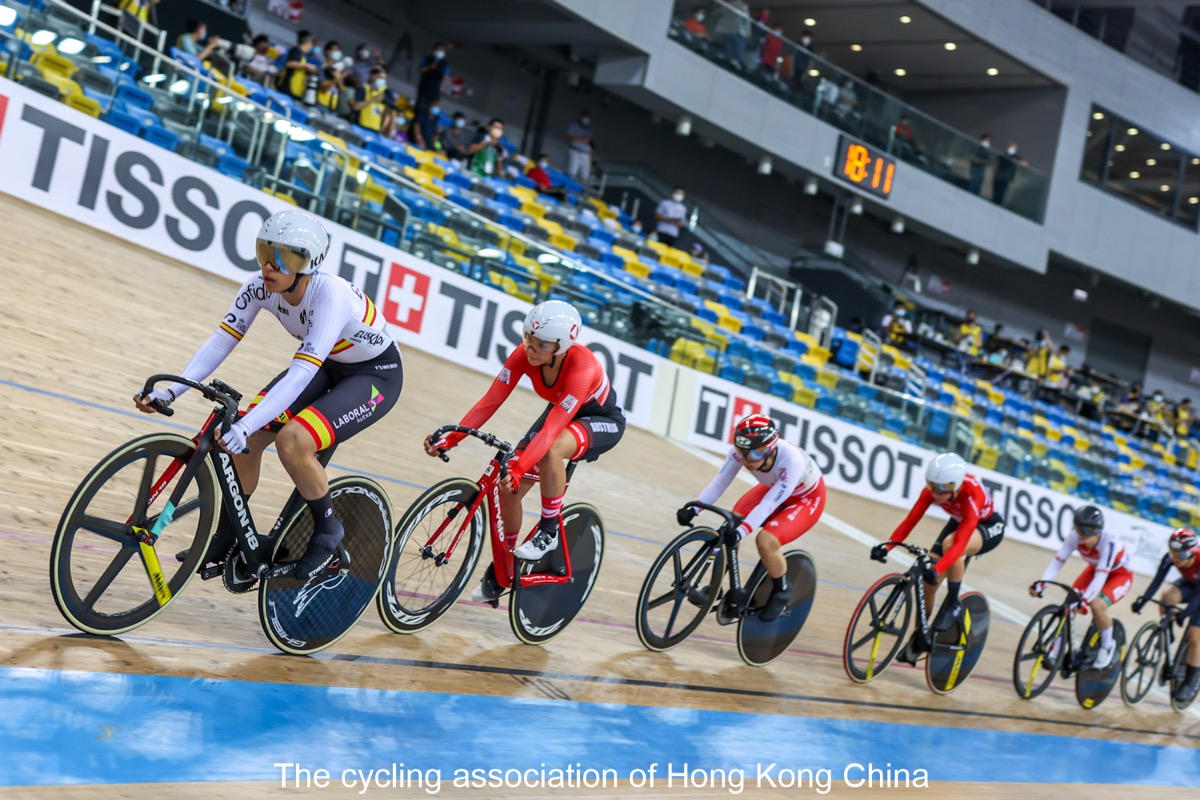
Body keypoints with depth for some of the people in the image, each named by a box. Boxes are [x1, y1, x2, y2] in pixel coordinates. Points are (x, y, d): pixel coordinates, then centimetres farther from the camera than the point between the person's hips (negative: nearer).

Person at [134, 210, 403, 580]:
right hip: (325, 366, 7)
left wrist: (246, 425, -50)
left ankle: (328, 532, -5)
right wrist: (171, 391, -29)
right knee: (245, 438, -10)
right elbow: (221, 341, -16)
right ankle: (226, 539, 12)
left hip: (376, 374, -7)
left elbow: (302, 373, -42)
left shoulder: (331, 294, -36)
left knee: (293, 440, -29)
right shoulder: (261, 287, -17)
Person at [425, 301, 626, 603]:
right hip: (561, 412, 6)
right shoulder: (524, 354, -23)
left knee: (552, 449, -39)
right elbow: (490, 402, -24)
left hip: (603, 422, -6)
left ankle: (549, 530, -18)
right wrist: (449, 439, -35)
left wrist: (518, 467, -57)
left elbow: (551, 431, -45)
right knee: (508, 489, -8)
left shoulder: (582, 367, -38)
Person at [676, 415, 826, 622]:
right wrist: (693, 508, -39)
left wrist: (741, 532, -55)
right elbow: (719, 483, -26)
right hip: (773, 488, 5)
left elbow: (768, 504, -44)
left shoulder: (792, 461, -40)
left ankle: (781, 591, 1)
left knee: (766, 541, -27)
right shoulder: (741, 451, -27)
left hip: (807, 498, -5)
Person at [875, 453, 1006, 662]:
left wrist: (937, 570, -60)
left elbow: (960, 543, -48)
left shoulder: (972, 495, -40)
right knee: (928, 581, -7)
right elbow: (910, 520, -27)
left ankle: (953, 604, -19)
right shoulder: (933, 489, -25)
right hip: (960, 523, 6)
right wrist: (887, 545, -42)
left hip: (990, 527, -5)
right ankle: (918, 638, 14)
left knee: (949, 543, -38)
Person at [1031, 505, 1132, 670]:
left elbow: (1100, 577, -43)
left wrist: (1084, 599, -56)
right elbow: (1058, 561, -28)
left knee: (1097, 605, -29)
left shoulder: (1109, 543, -38)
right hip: (1095, 569, 5)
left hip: (1120, 575, -5)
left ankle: (1107, 647, -3)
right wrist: (1040, 584, -42)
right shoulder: (1074, 537, -26)